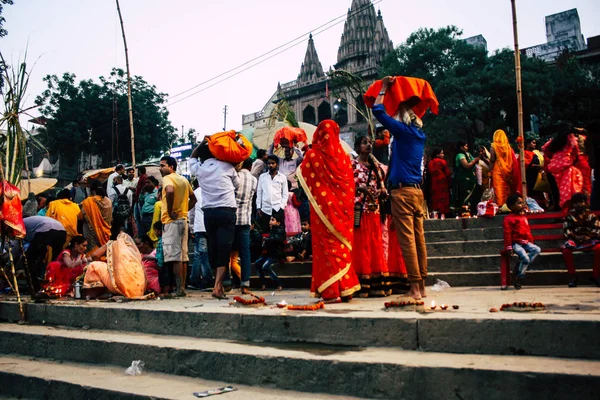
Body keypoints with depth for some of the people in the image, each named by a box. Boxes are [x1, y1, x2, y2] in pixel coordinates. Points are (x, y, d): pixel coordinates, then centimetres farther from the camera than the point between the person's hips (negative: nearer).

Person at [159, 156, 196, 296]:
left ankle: (179, 289, -8)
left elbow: (170, 191, -30)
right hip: (183, 220, 8)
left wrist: (170, 211, -21)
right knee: (183, 256, 10)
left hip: (172, 221, -8)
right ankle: (182, 287, 14)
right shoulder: (184, 180, 16)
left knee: (174, 256, -8)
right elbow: (193, 199, 22)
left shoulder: (167, 178, -8)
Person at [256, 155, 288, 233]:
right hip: (265, 209, 1)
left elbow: (285, 194, 6)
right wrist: (258, 207, 2)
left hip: (278, 209, -1)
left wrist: (281, 206, -6)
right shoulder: (262, 176, 12)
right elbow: (259, 192, 10)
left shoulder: (283, 177, 9)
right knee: (265, 232, 0)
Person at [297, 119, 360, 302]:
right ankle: (345, 288, 14)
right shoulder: (343, 155, 4)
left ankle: (331, 291, -2)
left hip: (323, 208, -4)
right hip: (341, 207, 4)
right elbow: (350, 182, 8)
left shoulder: (313, 155, -6)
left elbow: (303, 177, 6)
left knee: (326, 245, 0)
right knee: (342, 245, 11)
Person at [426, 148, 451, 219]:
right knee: (443, 197, 1)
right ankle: (442, 214, -2)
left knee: (434, 198, 6)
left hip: (433, 184, 4)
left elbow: (428, 174, 7)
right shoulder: (442, 162, -6)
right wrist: (449, 180, 7)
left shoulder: (430, 163, 7)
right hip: (443, 182, -4)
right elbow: (448, 173, -5)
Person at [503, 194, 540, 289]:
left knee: (537, 249, -14)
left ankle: (520, 267, -12)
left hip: (526, 242, 8)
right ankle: (518, 278, -9)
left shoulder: (524, 217, 18)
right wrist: (509, 247, -15)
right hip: (516, 243, -8)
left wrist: (531, 242, 20)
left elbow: (528, 231, 25)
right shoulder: (509, 219, -8)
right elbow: (507, 234, -11)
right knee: (525, 257, -25)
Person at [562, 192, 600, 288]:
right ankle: (572, 276, -19)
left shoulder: (591, 215, 15)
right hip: (574, 240, 0)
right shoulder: (570, 216, 12)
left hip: (589, 240, 1)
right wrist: (576, 237, -14)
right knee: (565, 250, -34)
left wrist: (588, 237, -11)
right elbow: (566, 230, 3)